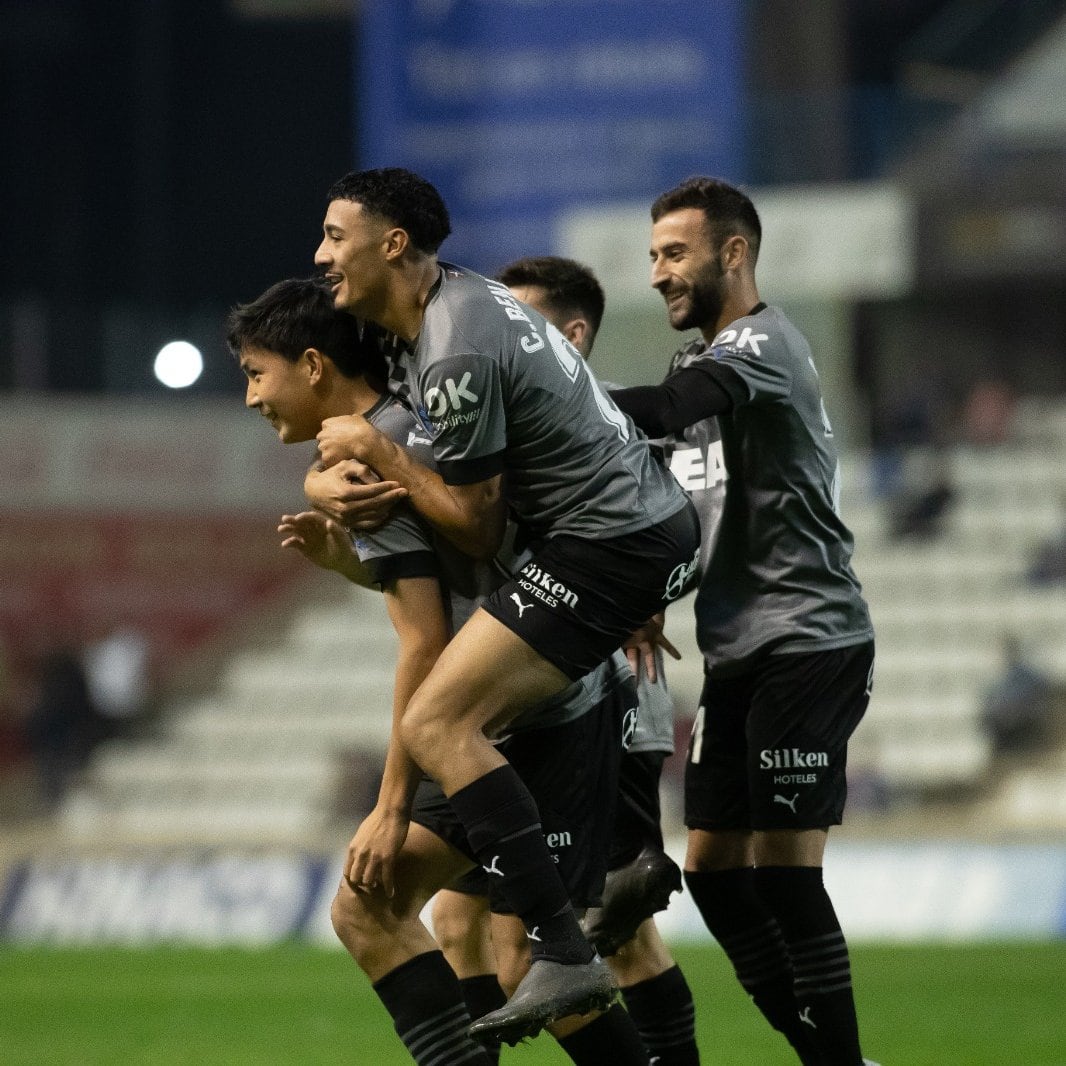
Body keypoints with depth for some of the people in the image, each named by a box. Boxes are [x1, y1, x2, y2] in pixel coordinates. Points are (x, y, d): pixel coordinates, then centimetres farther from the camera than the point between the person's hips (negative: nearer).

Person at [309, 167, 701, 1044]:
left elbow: (476, 532, -14)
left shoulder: (456, 361, -21)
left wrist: (374, 450, -8)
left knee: (437, 725, -17)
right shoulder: (456, 298, 10)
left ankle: (564, 955, -24)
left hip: (612, 545, -11)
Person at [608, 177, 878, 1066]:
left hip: (806, 642, -9)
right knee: (713, 868, 7)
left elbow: (661, 413, -28)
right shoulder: (708, 364, 19)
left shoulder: (762, 342, -11)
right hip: (738, 653, 9)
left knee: (785, 868, -11)